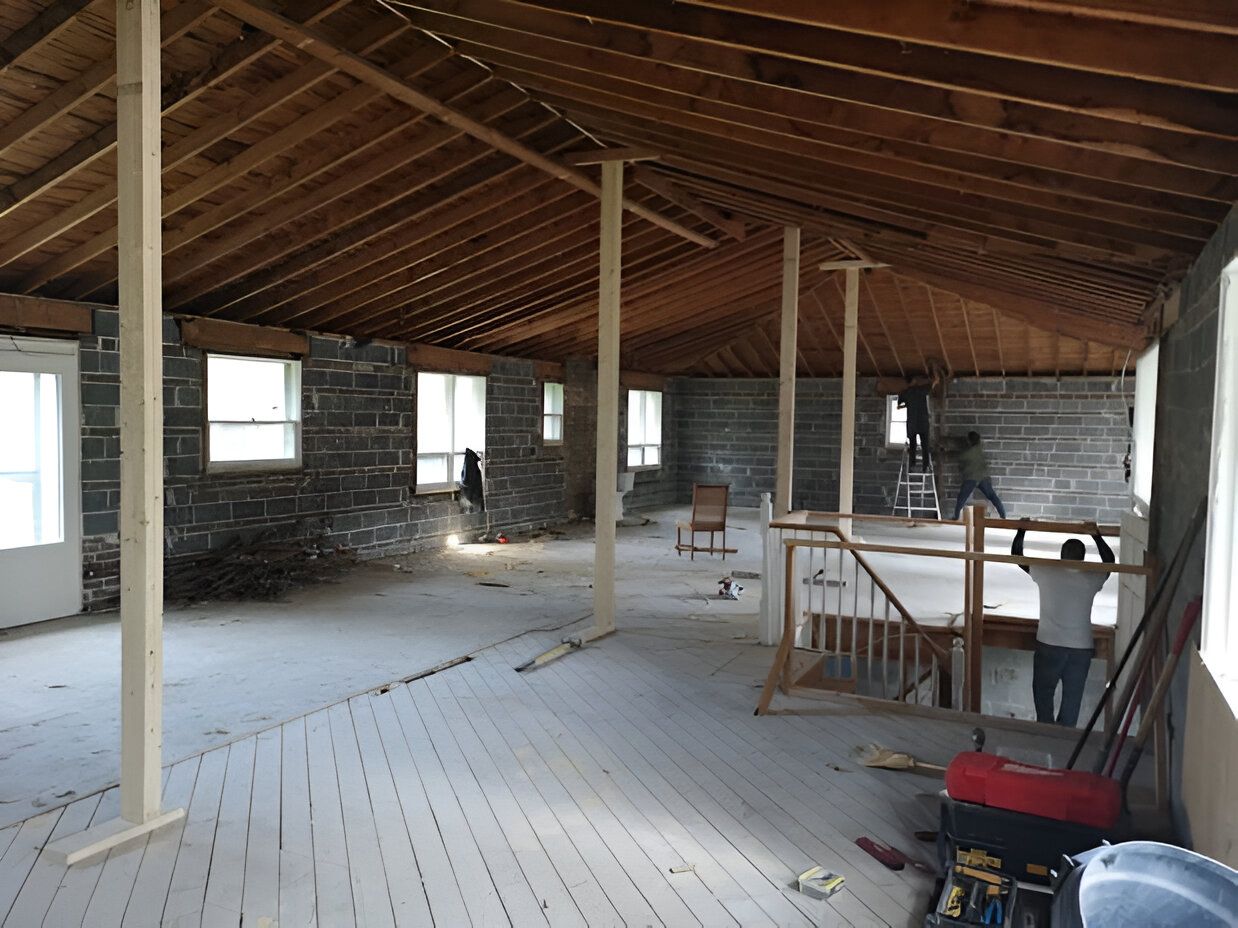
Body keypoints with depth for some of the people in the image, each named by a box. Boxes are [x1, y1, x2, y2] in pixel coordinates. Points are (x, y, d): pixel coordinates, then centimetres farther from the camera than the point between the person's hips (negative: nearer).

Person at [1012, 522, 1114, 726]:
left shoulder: (1046, 573, -9)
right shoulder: (1091, 579, -4)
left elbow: (1017, 555, 3)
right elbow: (1109, 561, 17)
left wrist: (1021, 530, 13)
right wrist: (1096, 535, 18)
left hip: (1049, 646, -1)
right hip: (1081, 649, 1)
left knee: (1043, 694, 14)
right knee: (1072, 698, 12)